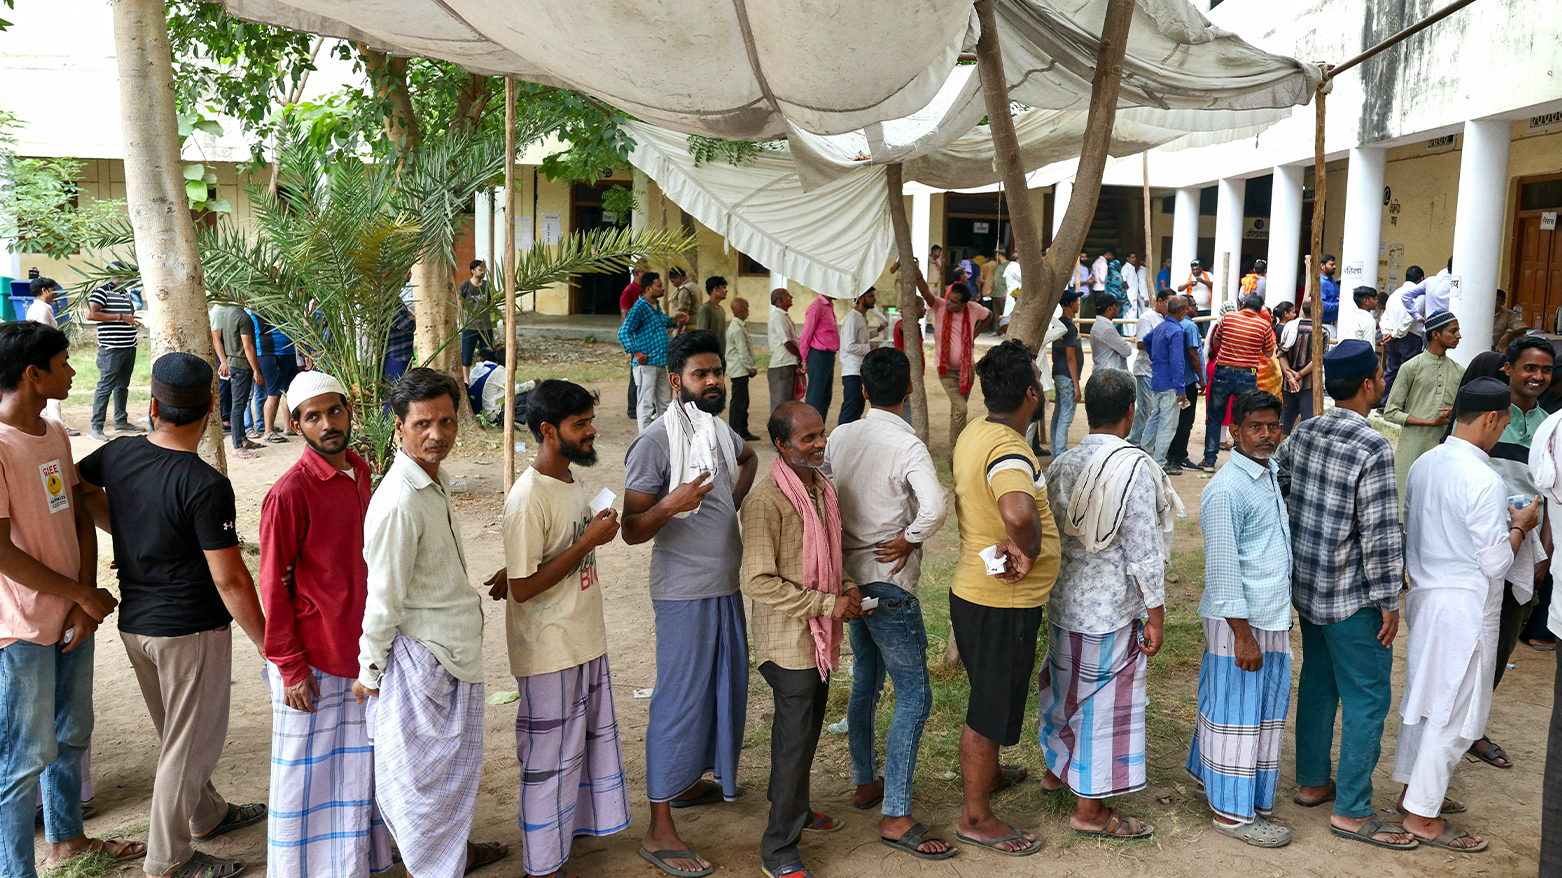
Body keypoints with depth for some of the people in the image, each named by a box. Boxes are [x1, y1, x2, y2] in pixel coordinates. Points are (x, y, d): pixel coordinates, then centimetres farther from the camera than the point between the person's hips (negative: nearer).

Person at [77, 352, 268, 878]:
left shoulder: (119, 453, -5)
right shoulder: (206, 486, -25)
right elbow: (230, 580, -23)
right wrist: (266, 643, -12)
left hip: (135, 622, 7)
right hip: (191, 630, -7)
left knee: (177, 735, 24)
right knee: (192, 744, 9)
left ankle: (207, 815, 44)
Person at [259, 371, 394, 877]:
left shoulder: (358, 472, 5)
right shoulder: (290, 493, -18)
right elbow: (274, 588, -14)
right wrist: (291, 668, -14)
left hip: (358, 646, 7)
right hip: (313, 663, -7)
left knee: (356, 766, 18)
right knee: (309, 774, 7)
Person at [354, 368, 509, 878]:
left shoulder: (433, 481, 4)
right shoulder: (400, 500, -25)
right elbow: (384, 596, -20)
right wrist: (370, 670, -14)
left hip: (452, 645, 10)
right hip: (420, 653, -10)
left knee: (453, 759, 24)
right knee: (423, 767, 7)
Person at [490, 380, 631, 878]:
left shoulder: (568, 479, 3)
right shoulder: (529, 498, -24)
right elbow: (524, 587, -24)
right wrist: (589, 542, -23)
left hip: (584, 639, 8)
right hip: (549, 650, -8)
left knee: (591, 736, 21)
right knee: (552, 755, 6)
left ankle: (577, 819, 41)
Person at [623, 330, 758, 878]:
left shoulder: (721, 431, 8)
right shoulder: (655, 442, -17)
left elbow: (748, 457, 33)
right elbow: (631, 530, -17)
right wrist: (669, 505, -36)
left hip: (728, 586, 8)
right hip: (684, 591, -8)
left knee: (724, 687, 18)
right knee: (679, 700, -5)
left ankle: (690, 781, 39)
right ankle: (659, 831, 4)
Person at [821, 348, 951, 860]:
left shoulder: (841, 437, 1)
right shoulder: (907, 446, -19)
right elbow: (935, 508, -33)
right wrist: (909, 540, -16)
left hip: (850, 576, 8)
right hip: (890, 583, -7)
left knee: (865, 683, 21)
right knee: (914, 696, -1)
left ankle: (865, 783, 34)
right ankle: (896, 817, -1)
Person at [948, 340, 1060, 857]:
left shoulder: (974, 434, 3)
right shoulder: (1009, 450, -27)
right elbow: (1019, 512, -48)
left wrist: (1005, 545, 6)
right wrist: (1030, 551, -28)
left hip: (974, 587, 9)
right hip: (1003, 604, -9)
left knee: (990, 695, 28)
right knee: (991, 708, 6)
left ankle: (986, 772, 50)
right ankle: (975, 817, 21)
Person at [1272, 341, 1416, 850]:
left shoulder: (1304, 433, 2)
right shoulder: (1374, 448, -21)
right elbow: (1381, 534, -20)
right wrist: (1389, 602, -11)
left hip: (1307, 587, 8)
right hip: (1351, 597, -8)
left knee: (1317, 686, 19)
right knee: (1367, 699, 3)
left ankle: (1312, 782, 32)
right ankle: (1351, 812, 10)